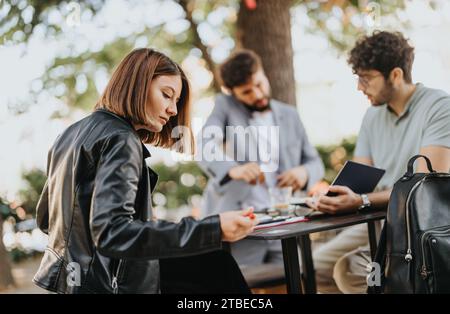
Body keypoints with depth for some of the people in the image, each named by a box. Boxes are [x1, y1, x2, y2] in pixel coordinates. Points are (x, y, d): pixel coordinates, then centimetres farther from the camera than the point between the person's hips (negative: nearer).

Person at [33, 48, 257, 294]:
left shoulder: (71, 134, 11)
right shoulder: (120, 140, -16)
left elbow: (46, 219, 19)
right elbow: (110, 232, -30)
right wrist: (213, 230, -34)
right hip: (102, 285, -9)